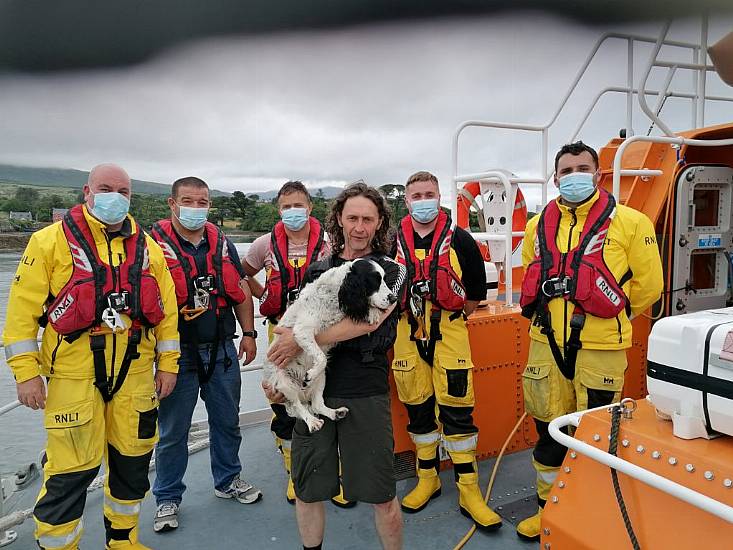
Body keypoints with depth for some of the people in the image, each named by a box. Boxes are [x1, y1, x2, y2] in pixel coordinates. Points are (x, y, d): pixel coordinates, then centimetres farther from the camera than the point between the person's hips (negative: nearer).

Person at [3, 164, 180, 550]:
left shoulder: (148, 248, 8)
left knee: (133, 458, 14)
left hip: (135, 373, 4)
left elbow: (166, 310, 8)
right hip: (73, 374, -4)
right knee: (71, 469, 2)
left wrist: (167, 364, 6)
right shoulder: (51, 241, -3)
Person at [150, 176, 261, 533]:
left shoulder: (221, 243, 7)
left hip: (222, 349, 4)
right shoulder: (156, 243, -7)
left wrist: (248, 333, 8)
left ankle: (228, 480, 37)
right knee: (173, 430, 9)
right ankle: (168, 498, 28)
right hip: (178, 352, -4)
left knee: (227, 421, 17)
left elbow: (240, 290, 12)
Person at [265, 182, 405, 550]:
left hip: (365, 394, -3)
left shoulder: (391, 272, 0)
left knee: (382, 495, 6)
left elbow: (367, 322, -15)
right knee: (306, 489, 13)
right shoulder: (317, 271, 11)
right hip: (312, 390, 3)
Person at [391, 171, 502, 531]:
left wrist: (455, 314, 6)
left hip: (449, 332, -2)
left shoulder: (459, 239, -1)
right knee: (417, 408, 10)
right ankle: (427, 479, 27)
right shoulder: (394, 241, 5)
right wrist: (401, 312, 8)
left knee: (456, 408, -4)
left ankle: (468, 490, 9)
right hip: (407, 333, 3)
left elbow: (477, 288, 6)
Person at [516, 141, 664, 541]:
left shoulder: (628, 222, -4)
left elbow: (648, 284, 1)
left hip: (600, 347, -4)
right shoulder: (539, 226, 9)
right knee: (547, 427, 14)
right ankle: (548, 505, 33)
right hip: (547, 343, 4)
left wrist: (610, 316, 9)